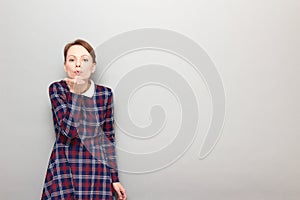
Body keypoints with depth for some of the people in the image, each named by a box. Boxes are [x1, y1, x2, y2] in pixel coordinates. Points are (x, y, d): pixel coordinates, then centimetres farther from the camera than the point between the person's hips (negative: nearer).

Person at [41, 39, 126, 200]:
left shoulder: (105, 94, -3)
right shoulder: (56, 89, -6)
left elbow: (108, 138, 3)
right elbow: (69, 130, -16)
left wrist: (114, 178, 4)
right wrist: (77, 93, -21)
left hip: (96, 169, 1)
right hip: (64, 168, -1)